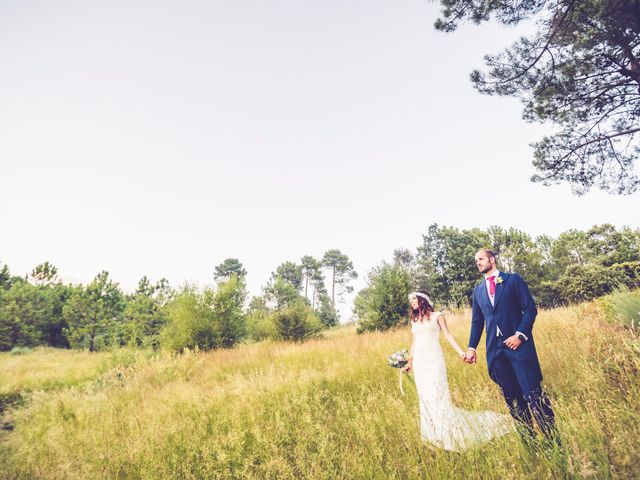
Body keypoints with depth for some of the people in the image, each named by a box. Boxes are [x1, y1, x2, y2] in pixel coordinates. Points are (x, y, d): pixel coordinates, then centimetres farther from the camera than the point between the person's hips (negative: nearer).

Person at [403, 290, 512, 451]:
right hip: (419, 362, 5)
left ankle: (449, 435, 6)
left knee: (437, 395, -8)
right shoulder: (414, 321, 15)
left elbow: (447, 335, -3)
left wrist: (460, 351, -16)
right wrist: (409, 362, 19)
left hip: (434, 359, -5)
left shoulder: (437, 316, 2)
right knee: (425, 398, 7)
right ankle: (435, 435, 18)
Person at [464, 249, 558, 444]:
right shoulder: (478, 289, 14)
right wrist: (472, 347, 7)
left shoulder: (513, 279, 3)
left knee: (533, 393, -4)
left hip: (518, 343, -4)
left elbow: (530, 308, -4)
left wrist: (520, 335, -14)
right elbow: (477, 321, 14)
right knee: (512, 398, 9)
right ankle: (528, 440, 21)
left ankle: (553, 439, 10)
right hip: (495, 349, 4)